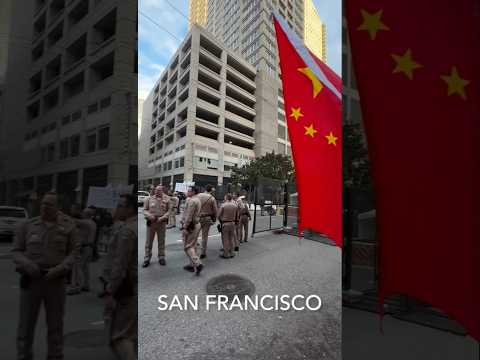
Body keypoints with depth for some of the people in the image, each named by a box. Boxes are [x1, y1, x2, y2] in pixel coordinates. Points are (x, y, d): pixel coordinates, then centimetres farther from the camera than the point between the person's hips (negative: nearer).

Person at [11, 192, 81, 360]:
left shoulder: (68, 226, -1)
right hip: (30, 280, 1)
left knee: (55, 323, 12)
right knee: (26, 323, 10)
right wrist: (27, 265, -14)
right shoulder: (27, 225, 3)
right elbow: (16, 251, 4)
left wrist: (59, 269, -15)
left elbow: (74, 251, -2)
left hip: (56, 281, 0)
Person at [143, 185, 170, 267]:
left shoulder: (166, 199, 0)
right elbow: (145, 210, 4)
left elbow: (169, 210, -1)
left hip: (162, 223, 0)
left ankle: (161, 257, 25)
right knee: (149, 241, 7)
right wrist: (149, 216, -15)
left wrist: (162, 218, -16)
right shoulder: (149, 199, 2)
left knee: (161, 241, 11)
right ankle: (147, 258, 20)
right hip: (150, 222, 0)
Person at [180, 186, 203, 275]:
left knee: (188, 246, -5)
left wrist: (185, 227, -22)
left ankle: (197, 264, -12)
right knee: (193, 245, 16)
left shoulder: (192, 201, -18)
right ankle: (192, 264, 23)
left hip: (190, 226, -10)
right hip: (196, 224, 10)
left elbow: (189, 216, -23)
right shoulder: (197, 200, 14)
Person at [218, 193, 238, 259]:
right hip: (232, 224, 4)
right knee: (231, 238, 13)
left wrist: (221, 222, 10)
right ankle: (231, 253, 20)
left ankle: (226, 254, 8)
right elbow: (237, 216, 7)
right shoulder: (235, 206, 2)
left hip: (225, 223, -4)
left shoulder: (223, 205, -11)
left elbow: (219, 215, -7)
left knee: (225, 239, 3)